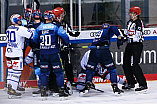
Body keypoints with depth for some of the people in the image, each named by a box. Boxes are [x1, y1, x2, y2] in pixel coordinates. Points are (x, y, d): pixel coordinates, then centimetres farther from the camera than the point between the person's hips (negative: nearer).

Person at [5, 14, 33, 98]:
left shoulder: (9, 29, 12)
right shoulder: (20, 29, -13)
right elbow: (32, 35, -17)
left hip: (8, 53, 8)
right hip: (17, 53, -8)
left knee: (10, 71, 14)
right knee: (17, 72, -4)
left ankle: (9, 87, 14)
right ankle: (12, 89, -6)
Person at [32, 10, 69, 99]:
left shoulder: (39, 28, 5)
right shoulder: (55, 27, -7)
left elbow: (35, 41, 13)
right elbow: (64, 36, -11)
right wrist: (66, 44, 9)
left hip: (43, 54, 4)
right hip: (54, 53, -4)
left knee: (44, 72, 12)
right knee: (59, 72, 3)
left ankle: (43, 91, 9)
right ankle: (61, 91, 2)